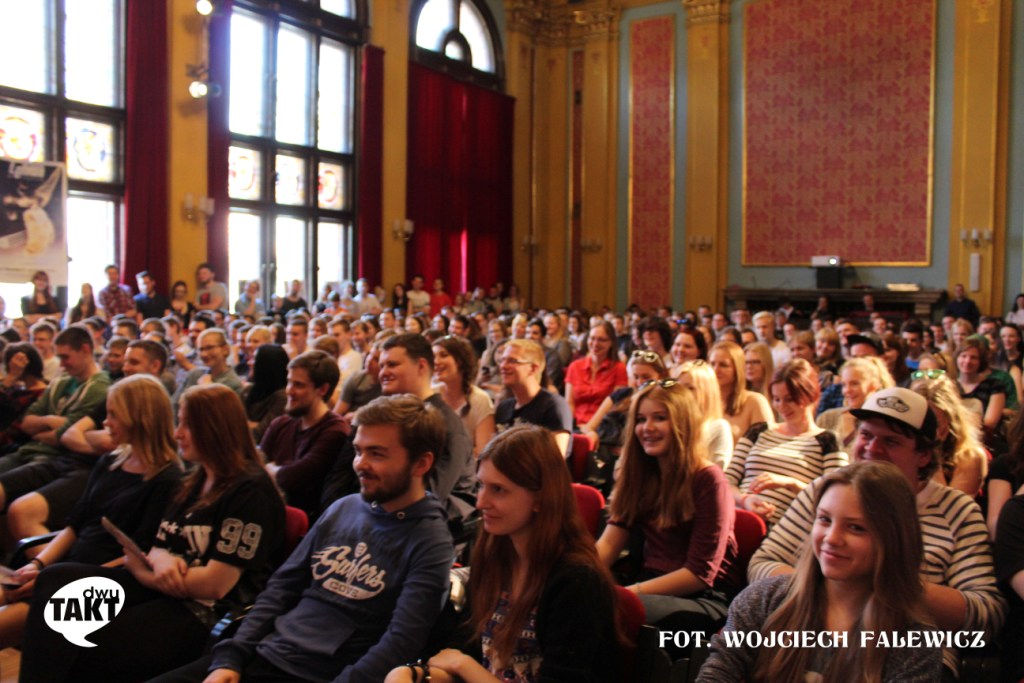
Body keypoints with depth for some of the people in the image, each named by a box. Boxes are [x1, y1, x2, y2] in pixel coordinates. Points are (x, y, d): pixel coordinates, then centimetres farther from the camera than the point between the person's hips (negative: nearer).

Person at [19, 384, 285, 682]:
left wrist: (139, 568, -5)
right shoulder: (194, 482, 17)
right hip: (163, 590, 9)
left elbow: (215, 584, -17)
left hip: (206, 616, -9)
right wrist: (160, 559, -10)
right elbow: (159, 548, 16)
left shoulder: (251, 492, -11)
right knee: (56, 579, -12)